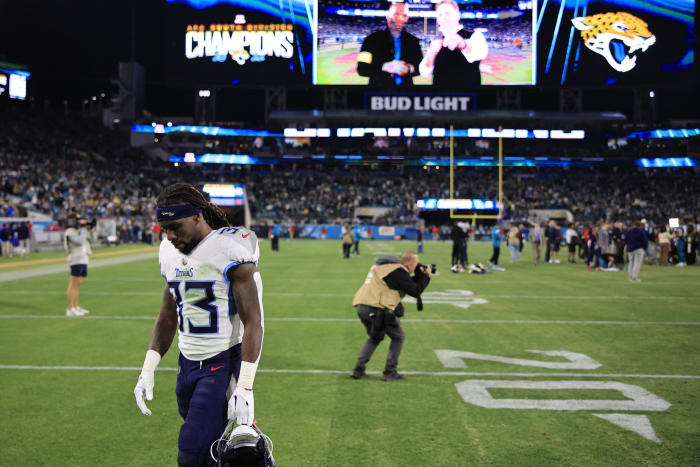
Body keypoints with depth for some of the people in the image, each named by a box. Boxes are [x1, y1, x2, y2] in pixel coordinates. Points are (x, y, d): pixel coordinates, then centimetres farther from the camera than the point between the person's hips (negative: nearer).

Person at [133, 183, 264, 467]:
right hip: (187, 363, 7)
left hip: (224, 363, -7)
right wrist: (148, 370, 9)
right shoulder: (170, 253, 8)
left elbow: (253, 322, -16)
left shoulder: (230, 250, -15)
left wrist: (244, 387, -20)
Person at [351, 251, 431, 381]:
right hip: (378, 309, -9)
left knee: (374, 337, 27)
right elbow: (415, 291, -7)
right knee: (398, 337, 10)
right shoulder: (399, 271, -9)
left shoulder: (386, 265, 20)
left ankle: (358, 370, 18)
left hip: (362, 307, 9)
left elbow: (407, 284, 27)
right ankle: (389, 372, 9)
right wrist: (425, 276, 6)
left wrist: (419, 276, 20)